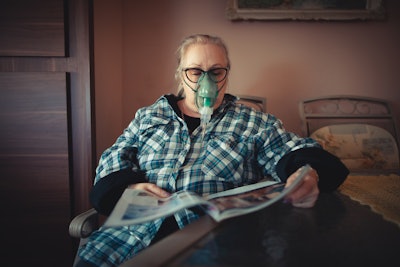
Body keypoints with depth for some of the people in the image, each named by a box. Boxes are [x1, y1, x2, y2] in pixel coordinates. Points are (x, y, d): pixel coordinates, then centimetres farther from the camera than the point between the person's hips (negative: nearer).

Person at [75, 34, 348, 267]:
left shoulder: (256, 123, 15)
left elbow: (295, 153, 6)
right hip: (139, 227, 2)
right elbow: (115, 158, 16)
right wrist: (128, 187, -8)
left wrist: (309, 175, -19)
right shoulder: (148, 116, 20)